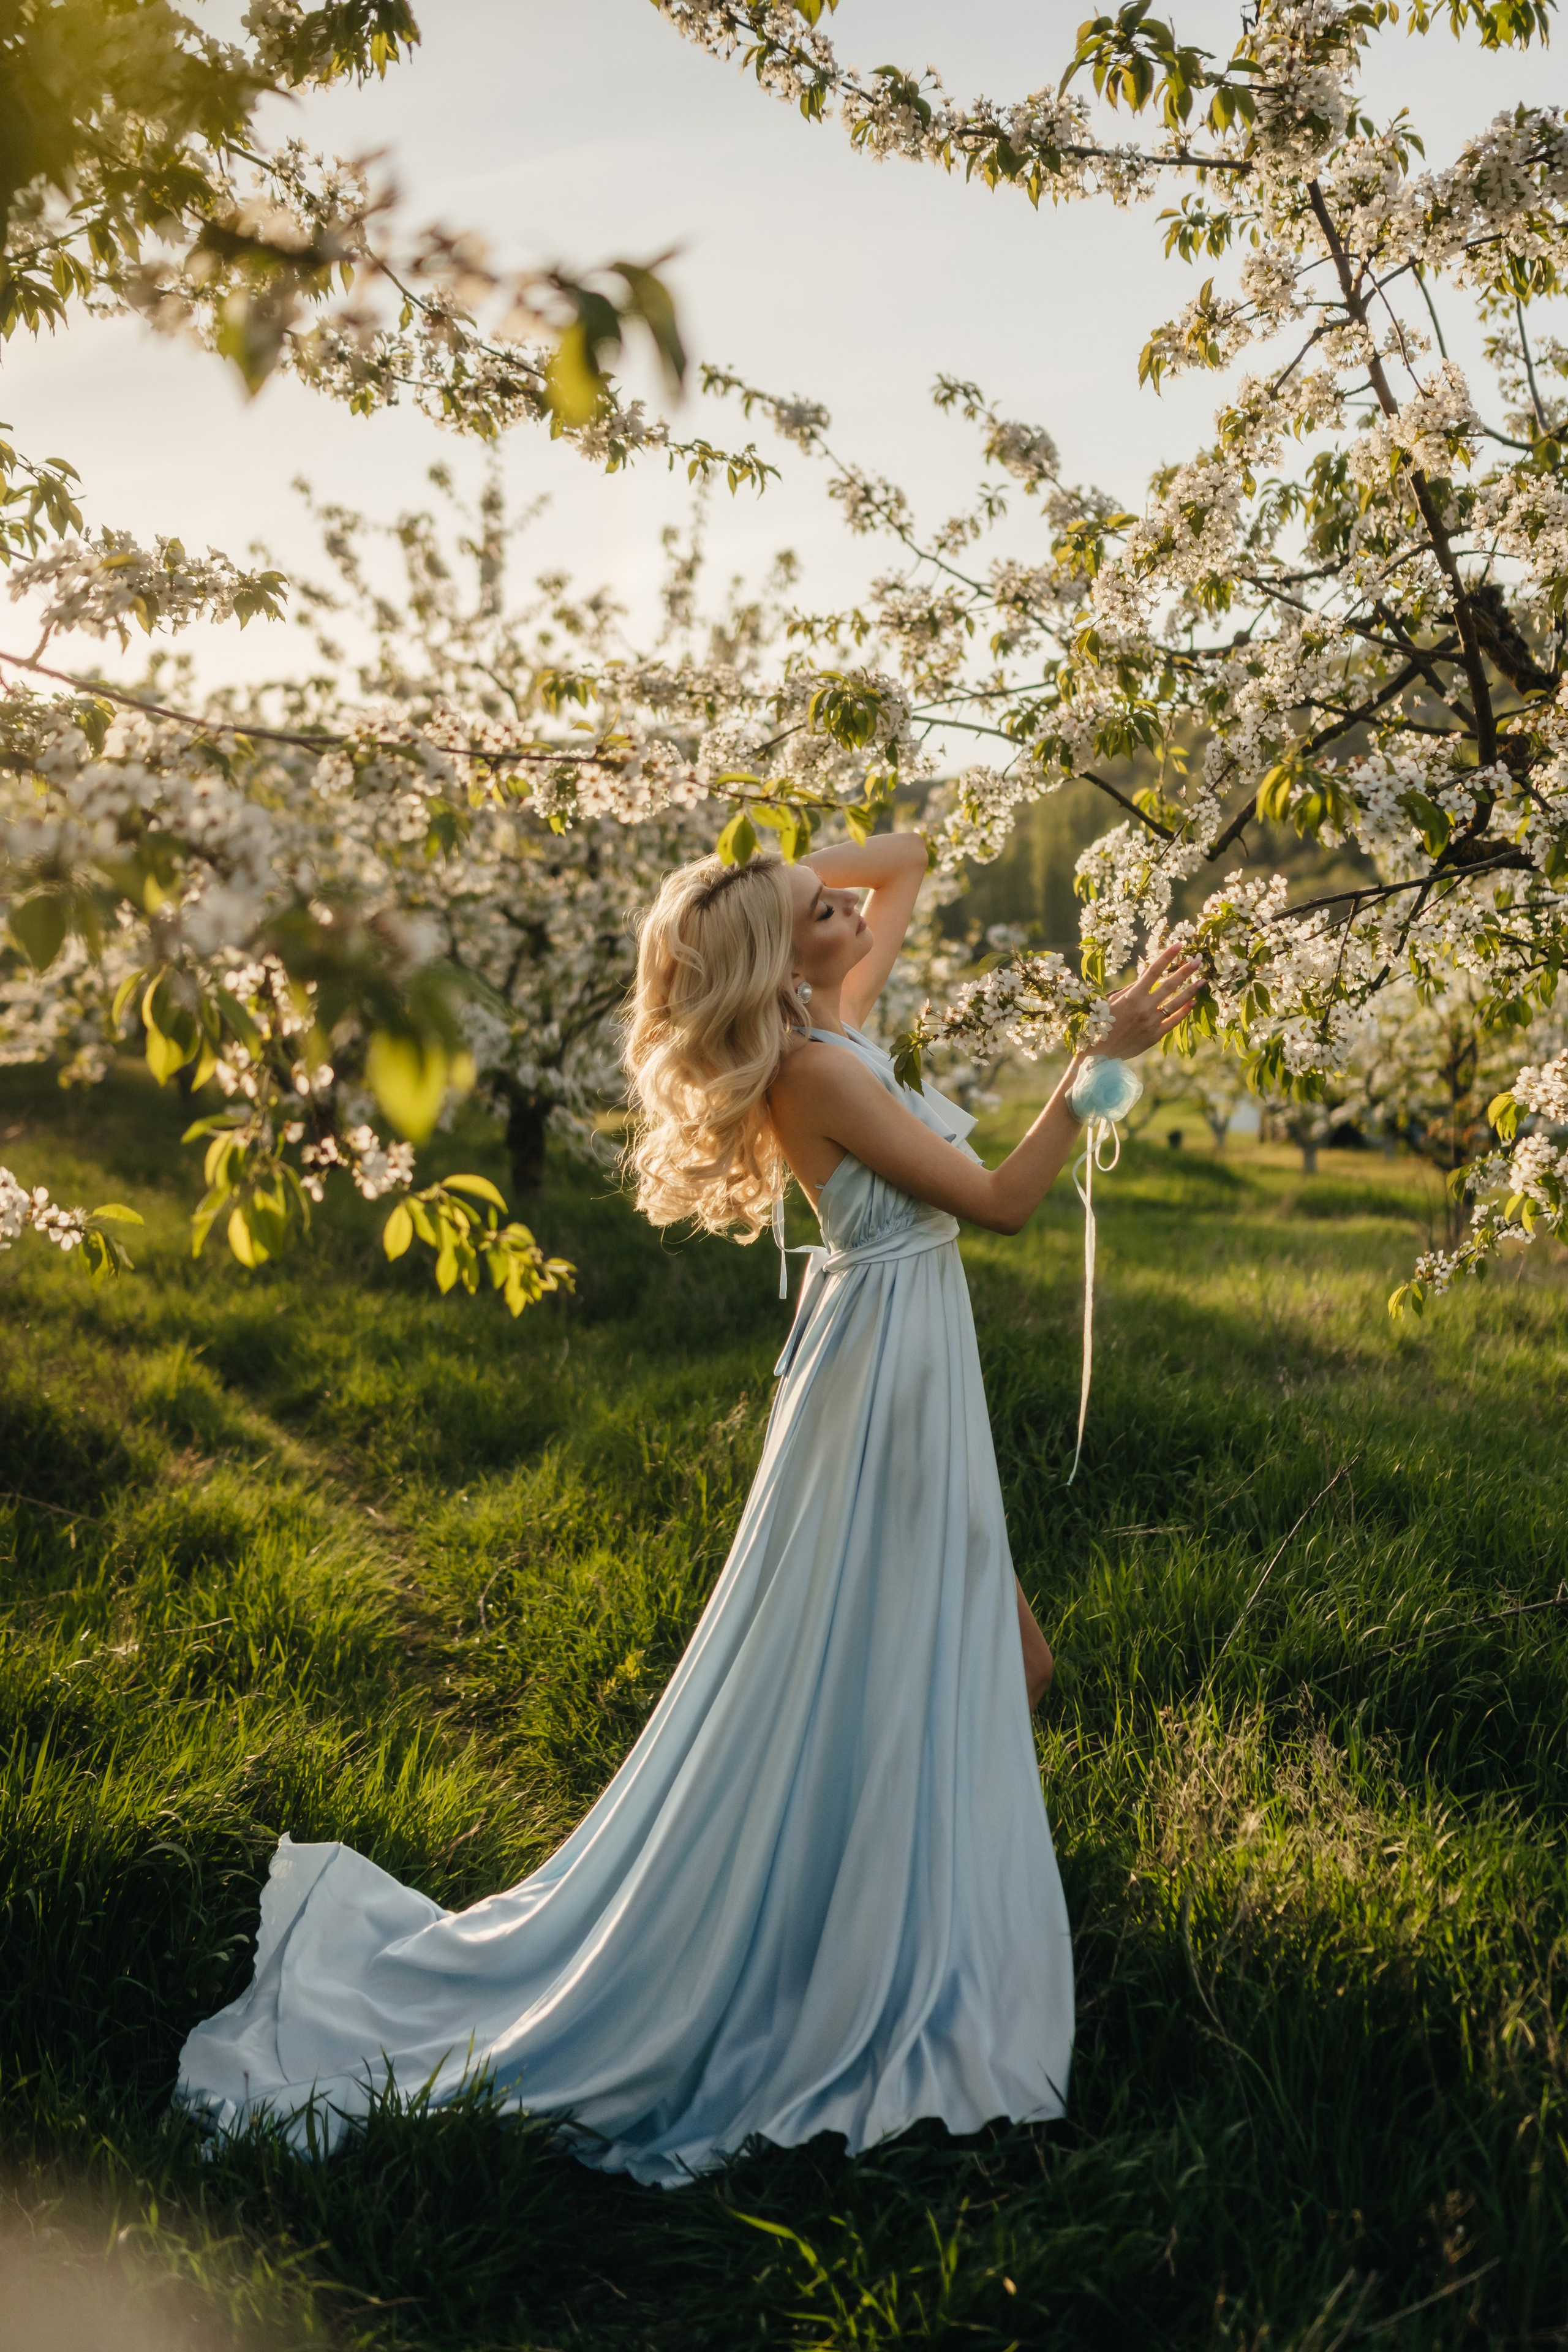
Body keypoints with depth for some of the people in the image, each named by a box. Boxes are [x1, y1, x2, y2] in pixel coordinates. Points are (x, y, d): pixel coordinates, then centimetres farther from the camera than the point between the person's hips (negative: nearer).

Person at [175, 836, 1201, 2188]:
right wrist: (1106, 1059, -16)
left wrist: (806, 871, 4)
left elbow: (908, 861, 21)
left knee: (1003, 1665, 17)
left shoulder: (840, 1020, 7)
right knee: (851, 1692, 0)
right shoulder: (816, 1066, -18)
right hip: (883, 1378, -10)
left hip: (920, 1383, 10)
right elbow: (1002, 1202, -17)